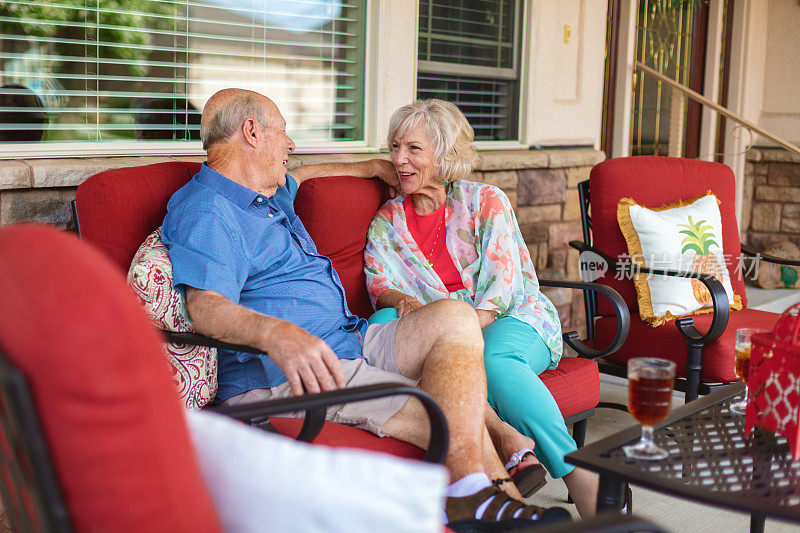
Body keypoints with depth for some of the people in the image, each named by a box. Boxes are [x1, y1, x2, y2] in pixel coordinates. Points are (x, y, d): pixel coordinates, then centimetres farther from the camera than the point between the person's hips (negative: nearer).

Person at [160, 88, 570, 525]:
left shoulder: (267, 194, 24)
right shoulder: (206, 211, -9)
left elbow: (298, 176, 49)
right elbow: (204, 306, -25)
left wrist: (373, 168, 51)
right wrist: (275, 332, -44)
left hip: (347, 342, 10)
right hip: (283, 374, -10)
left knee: (453, 319, -12)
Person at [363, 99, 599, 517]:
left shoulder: (485, 201, 1)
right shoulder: (387, 221, 12)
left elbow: (504, 282, -9)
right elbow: (379, 285, 1)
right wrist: (402, 301, -25)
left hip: (512, 320, -3)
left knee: (492, 356, -38)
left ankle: (578, 475, -31)